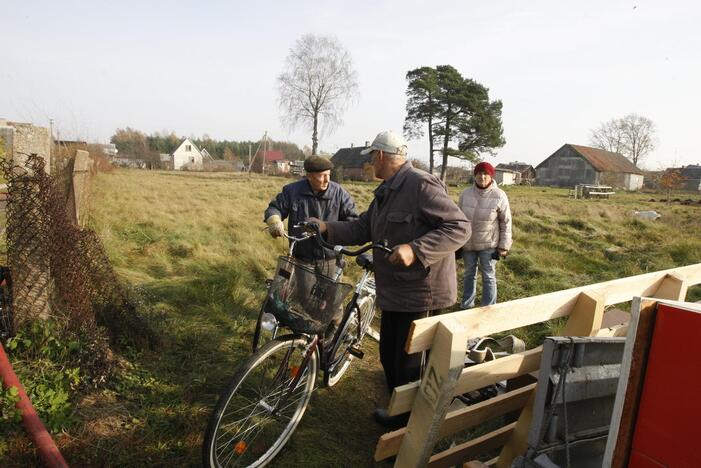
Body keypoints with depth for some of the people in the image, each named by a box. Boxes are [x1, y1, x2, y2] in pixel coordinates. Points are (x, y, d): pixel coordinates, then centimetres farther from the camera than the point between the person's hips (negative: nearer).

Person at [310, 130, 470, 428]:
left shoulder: (422, 185, -18)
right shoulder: (385, 193, 13)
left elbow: (460, 227, -23)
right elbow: (361, 229, 14)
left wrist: (415, 250, -32)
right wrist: (327, 228, 1)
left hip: (422, 293, -10)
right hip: (395, 292, 10)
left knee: (409, 367, 1)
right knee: (389, 357, 20)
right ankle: (400, 414, 40)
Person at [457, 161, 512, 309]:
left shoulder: (499, 196, -12)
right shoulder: (465, 194, -3)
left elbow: (506, 222, -7)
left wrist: (504, 246, -8)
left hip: (489, 244, -3)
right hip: (468, 243, 3)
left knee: (488, 276, 8)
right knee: (469, 274, 17)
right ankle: (466, 306, 32)